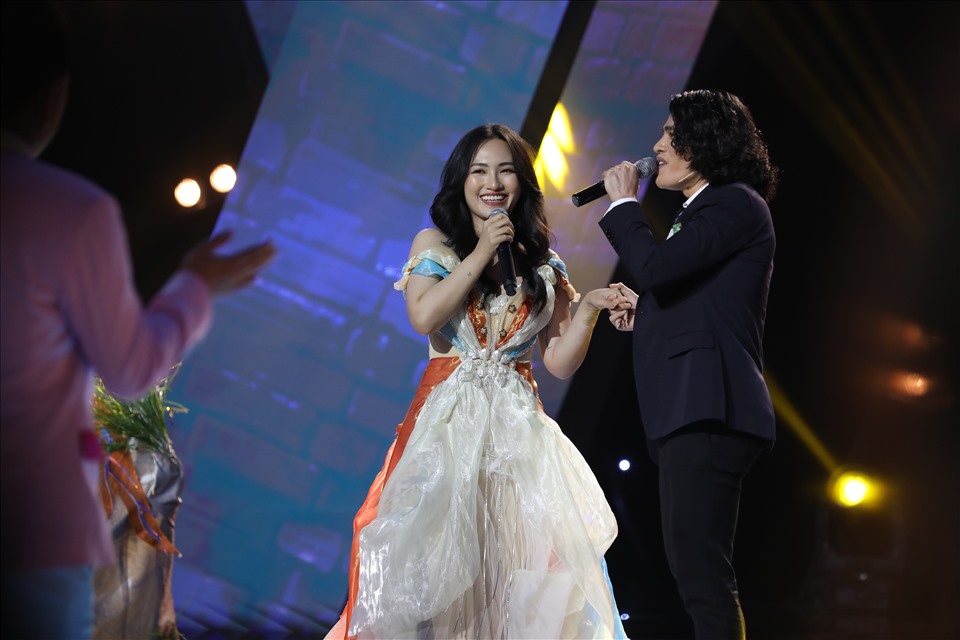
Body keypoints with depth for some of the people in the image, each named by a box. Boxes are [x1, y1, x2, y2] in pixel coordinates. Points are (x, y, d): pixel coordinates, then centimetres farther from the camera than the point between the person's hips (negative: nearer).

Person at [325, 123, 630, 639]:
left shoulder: (544, 264, 12)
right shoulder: (435, 243, 8)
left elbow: (560, 362, 9)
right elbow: (423, 316, -11)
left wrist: (588, 309, -6)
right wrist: (480, 254, -8)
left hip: (519, 430, 2)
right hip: (449, 422, -2)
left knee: (525, 563, -8)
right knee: (441, 557, -10)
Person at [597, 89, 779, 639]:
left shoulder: (736, 203, -4)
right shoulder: (704, 212, 25)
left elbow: (655, 265, -17)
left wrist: (623, 203, -2)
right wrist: (642, 314, 13)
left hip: (708, 409, -11)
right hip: (688, 410, 11)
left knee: (701, 568, -14)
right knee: (695, 568, 11)